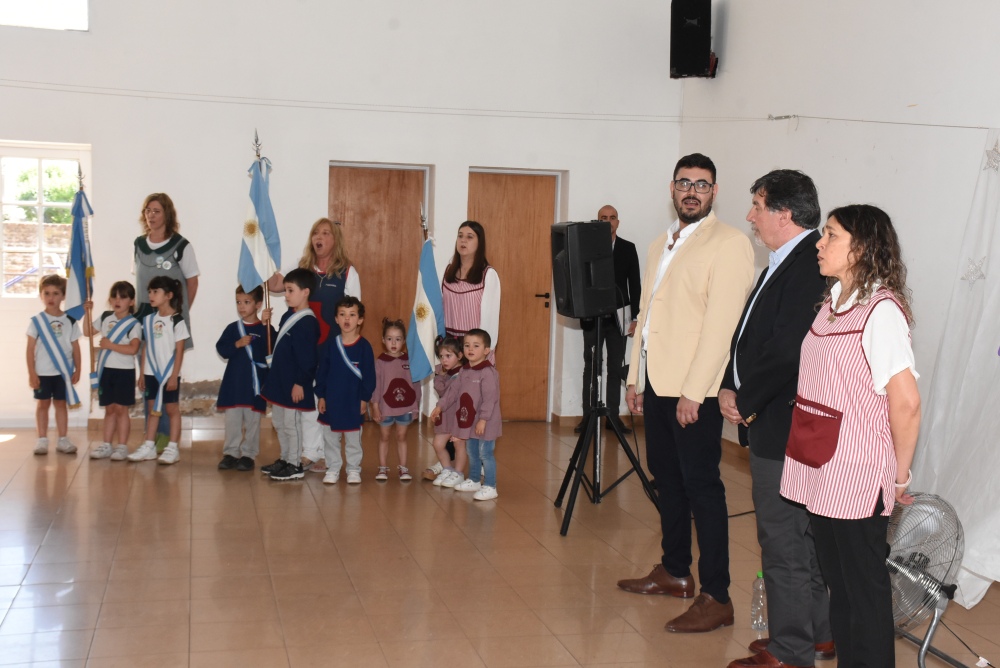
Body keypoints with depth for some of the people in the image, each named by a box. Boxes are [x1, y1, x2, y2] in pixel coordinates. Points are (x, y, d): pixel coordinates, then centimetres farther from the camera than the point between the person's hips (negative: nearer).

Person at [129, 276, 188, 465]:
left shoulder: (177, 320, -8)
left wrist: (174, 376, -13)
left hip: (169, 374, -5)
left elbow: (179, 351, -9)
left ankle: (172, 449, 6)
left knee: (172, 409, 2)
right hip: (151, 372, 5)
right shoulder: (149, 320, 8)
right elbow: (145, 348, 11)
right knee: (152, 409, 10)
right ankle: (149, 446, 15)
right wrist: (141, 373, 8)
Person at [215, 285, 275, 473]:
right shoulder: (232, 328, 5)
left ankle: (249, 455, 13)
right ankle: (230, 453, 15)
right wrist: (237, 344, -18)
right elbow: (221, 349, -3)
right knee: (232, 420, 6)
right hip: (234, 383, 2)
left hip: (256, 384, -2)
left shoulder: (266, 329, -1)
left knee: (252, 420, 4)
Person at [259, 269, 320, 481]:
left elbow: (307, 357, -21)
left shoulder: (307, 322, -20)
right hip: (279, 380, 10)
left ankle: (295, 465, 11)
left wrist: (300, 382, -20)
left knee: (291, 423, 0)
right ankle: (285, 459, 32)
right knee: (279, 422, 18)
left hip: (294, 384, -10)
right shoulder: (288, 316, 9)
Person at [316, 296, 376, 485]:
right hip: (331, 400, 2)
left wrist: (365, 398, -7)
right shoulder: (330, 345, -2)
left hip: (354, 401, -2)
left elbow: (369, 375, -5)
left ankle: (354, 469, 23)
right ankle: (333, 469, 22)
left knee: (353, 438, 10)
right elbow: (321, 372, 3)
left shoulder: (364, 346, -8)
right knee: (330, 437, 10)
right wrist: (320, 396, 0)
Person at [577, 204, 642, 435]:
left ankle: (613, 415, 11)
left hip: (619, 316, 1)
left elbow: (635, 285, 4)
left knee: (615, 367, 6)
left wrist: (635, 317, 1)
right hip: (592, 316, -1)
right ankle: (588, 415, 8)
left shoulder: (628, 248, 4)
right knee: (591, 367, 4)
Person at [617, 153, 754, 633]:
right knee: (666, 478, 15)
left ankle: (716, 598, 0)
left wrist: (693, 392, -20)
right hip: (656, 383, 8)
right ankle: (674, 572, 28)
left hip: (695, 389, -8)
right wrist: (635, 377, 16)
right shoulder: (660, 245, 18)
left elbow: (720, 322, -16)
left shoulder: (729, 243, -9)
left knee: (701, 486, -6)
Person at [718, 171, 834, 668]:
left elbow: (786, 348, -24)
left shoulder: (810, 264, -19)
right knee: (803, 533, 19)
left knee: (783, 540, -1)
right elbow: (750, 334, 17)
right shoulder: (783, 263, 14)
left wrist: (746, 403, -12)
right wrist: (731, 387, 4)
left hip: (784, 428, -10)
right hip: (771, 423, 10)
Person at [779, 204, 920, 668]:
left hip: (856, 479, -8)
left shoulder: (880, 310, -16)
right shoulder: (832, 302, 10)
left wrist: (899, 476, -11)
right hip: (820, 471, 8)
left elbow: (905, 403, -20)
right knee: (836, 581, 17)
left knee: (864, 587, 5)